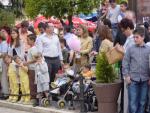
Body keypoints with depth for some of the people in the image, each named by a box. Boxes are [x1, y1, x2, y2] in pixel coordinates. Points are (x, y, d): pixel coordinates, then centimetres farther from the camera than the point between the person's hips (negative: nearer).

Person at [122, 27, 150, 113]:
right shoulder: (130, 49, 1)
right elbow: (125, 63, 3)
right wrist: (126, 75, -4)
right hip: (133, 79, -1)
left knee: (142, 102, 9)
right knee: (133, 101, 0)